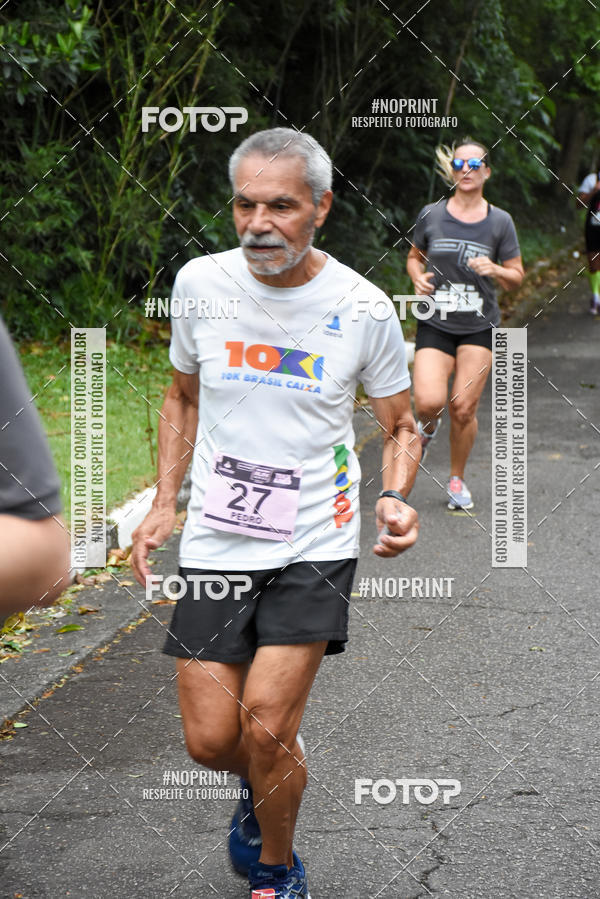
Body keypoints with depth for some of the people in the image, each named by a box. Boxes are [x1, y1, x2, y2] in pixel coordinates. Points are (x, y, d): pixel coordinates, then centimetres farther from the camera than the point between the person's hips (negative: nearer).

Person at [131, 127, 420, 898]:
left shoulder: (362, 307, -9)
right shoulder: (201, 284, -3)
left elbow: (401, 428, 5)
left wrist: (396, 499, -16)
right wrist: (164, 504, 5)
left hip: (316, 546, -2)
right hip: (215, 544, 3)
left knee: (266, 726, -11)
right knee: (211, 740, 2)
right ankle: (263, 783, 39)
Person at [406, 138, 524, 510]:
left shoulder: (500, 222, 1)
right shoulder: (431, 215, 3)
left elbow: (516, 276, 6)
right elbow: (415, 256, 18)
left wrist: (494, 270, -15)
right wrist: (419, 277, -3)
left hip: (479, 327, 0)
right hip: (435, 325, 0)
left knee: (464, 408, -3)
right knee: (429, 402, -18)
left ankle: (457, 479, 20)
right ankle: (430, 425, 21)